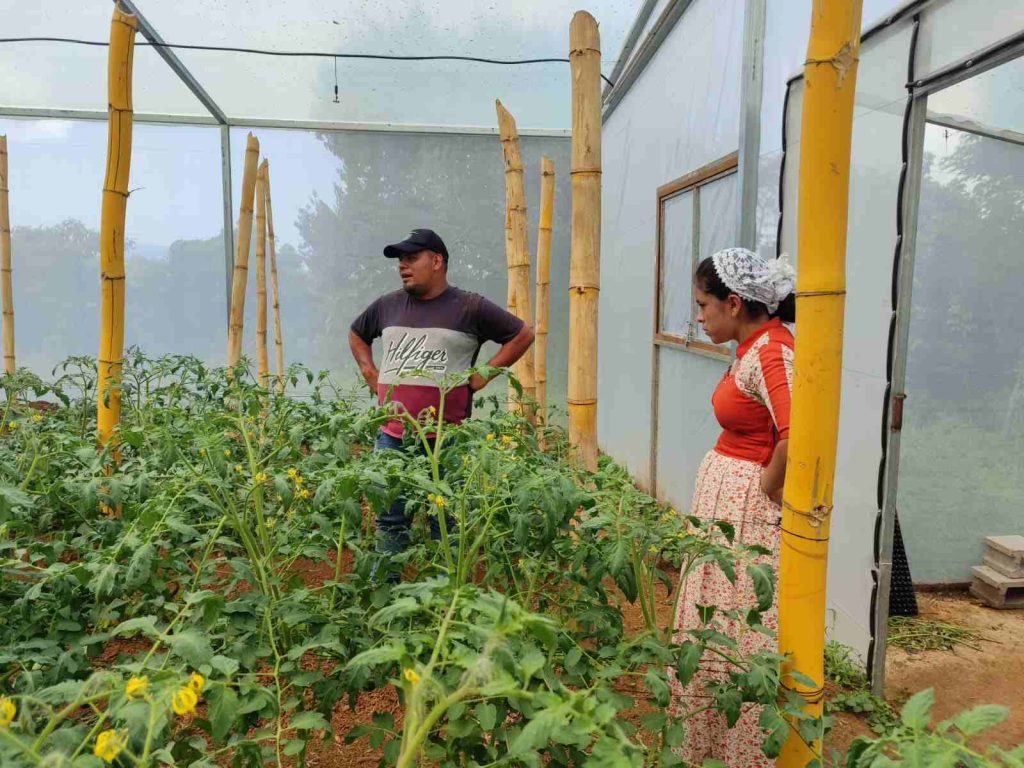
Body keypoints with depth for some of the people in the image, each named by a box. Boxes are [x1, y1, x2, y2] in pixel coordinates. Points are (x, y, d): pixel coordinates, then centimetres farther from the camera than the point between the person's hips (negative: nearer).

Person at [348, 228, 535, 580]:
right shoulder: (387, 306, 11)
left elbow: (522, 335, 5)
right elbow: (356, 334, 30)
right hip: (391, 437, 4)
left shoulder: (470, 307, -2)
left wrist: (484, 374, 0)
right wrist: (370, 373, 15)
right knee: (389, 520, 11)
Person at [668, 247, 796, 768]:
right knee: (718, 628, 21)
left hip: (748, 509, -10)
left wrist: (767, 490, -21)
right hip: (724, 496, 10)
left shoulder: (770, 352, -22)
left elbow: (797, 437, -36)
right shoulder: (754, 345, 7)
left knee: (741, 638, 5)